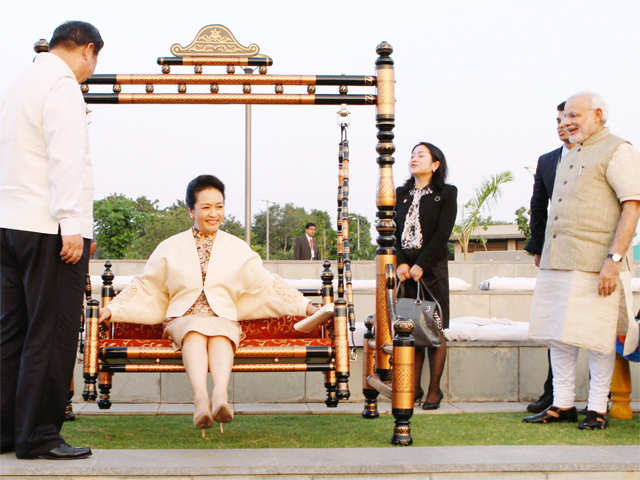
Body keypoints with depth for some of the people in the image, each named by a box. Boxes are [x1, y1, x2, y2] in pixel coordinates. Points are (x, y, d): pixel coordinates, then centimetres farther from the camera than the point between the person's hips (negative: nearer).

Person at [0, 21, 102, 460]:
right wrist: (72, 226, -20)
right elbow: (67, 159, -17)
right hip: (49, 227, -9)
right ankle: (38, 436, -2)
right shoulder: (62, 86, -9)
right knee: (52, 333, -5)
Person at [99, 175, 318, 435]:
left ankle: (220, 394, -61)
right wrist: (112, 309, 9)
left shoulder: (238, 249, 19)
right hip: (182, 319, 0)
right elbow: (145, 287, 19)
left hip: (224, 319, 0)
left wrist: (305, 306, 12)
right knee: (196, 331, -36)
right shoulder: (170, 248, 17)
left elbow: (267, 285, 19)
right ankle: (200, 397, -59)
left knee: (219, 334, -36)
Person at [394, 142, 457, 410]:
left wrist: (420, 266, -13)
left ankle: (434, 390, 3)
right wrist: (400, 263, -7)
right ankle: (414, 388, 8)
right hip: (404, 268, 4)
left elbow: (442, 233, -6)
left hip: (432, 268, -4)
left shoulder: (446, 193, 3)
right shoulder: (401, 194, 16)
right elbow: (393, 231, 8)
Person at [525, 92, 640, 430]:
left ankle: (598, 408, 7)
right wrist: (543, 256, 20)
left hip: (594, 263, -8)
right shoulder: (569, 157, 21)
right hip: (558, 262, 8)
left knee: (596, 336, -3)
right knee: (558, 334, 8)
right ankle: (562, 404, 15)